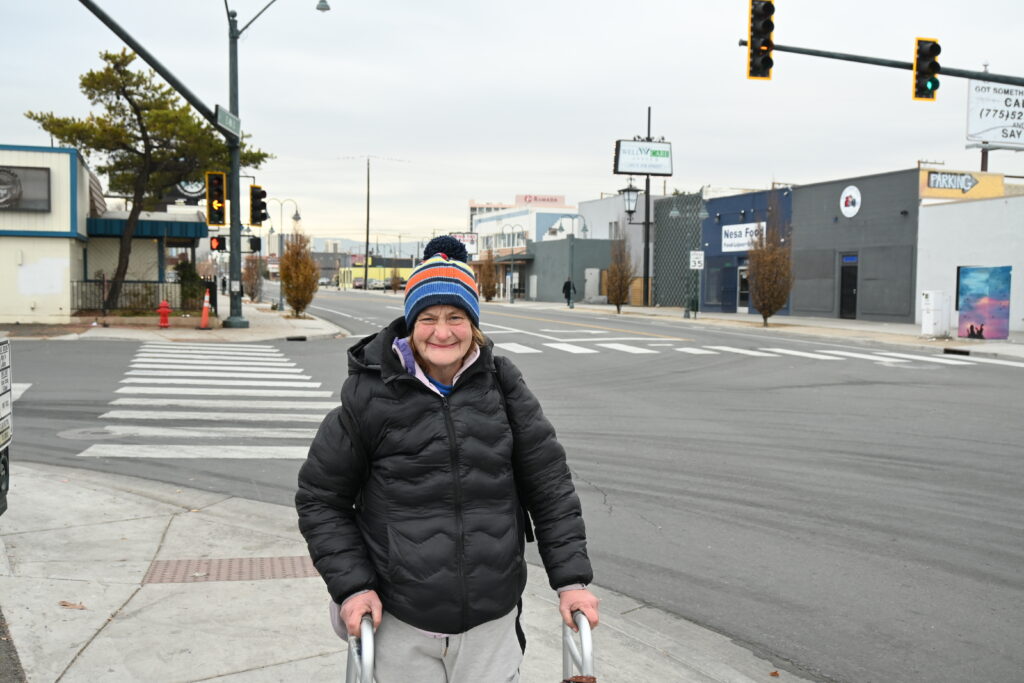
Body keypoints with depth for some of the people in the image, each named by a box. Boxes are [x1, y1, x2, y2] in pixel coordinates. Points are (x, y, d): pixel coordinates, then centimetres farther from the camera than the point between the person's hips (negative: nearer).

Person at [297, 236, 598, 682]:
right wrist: (351, 585, -7)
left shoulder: (502, 386, -1)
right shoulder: (371, 394, -7)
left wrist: (571, 578, -2)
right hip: (401, 628, -1)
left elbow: (550, 484, 2)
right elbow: (320, 498, 1)